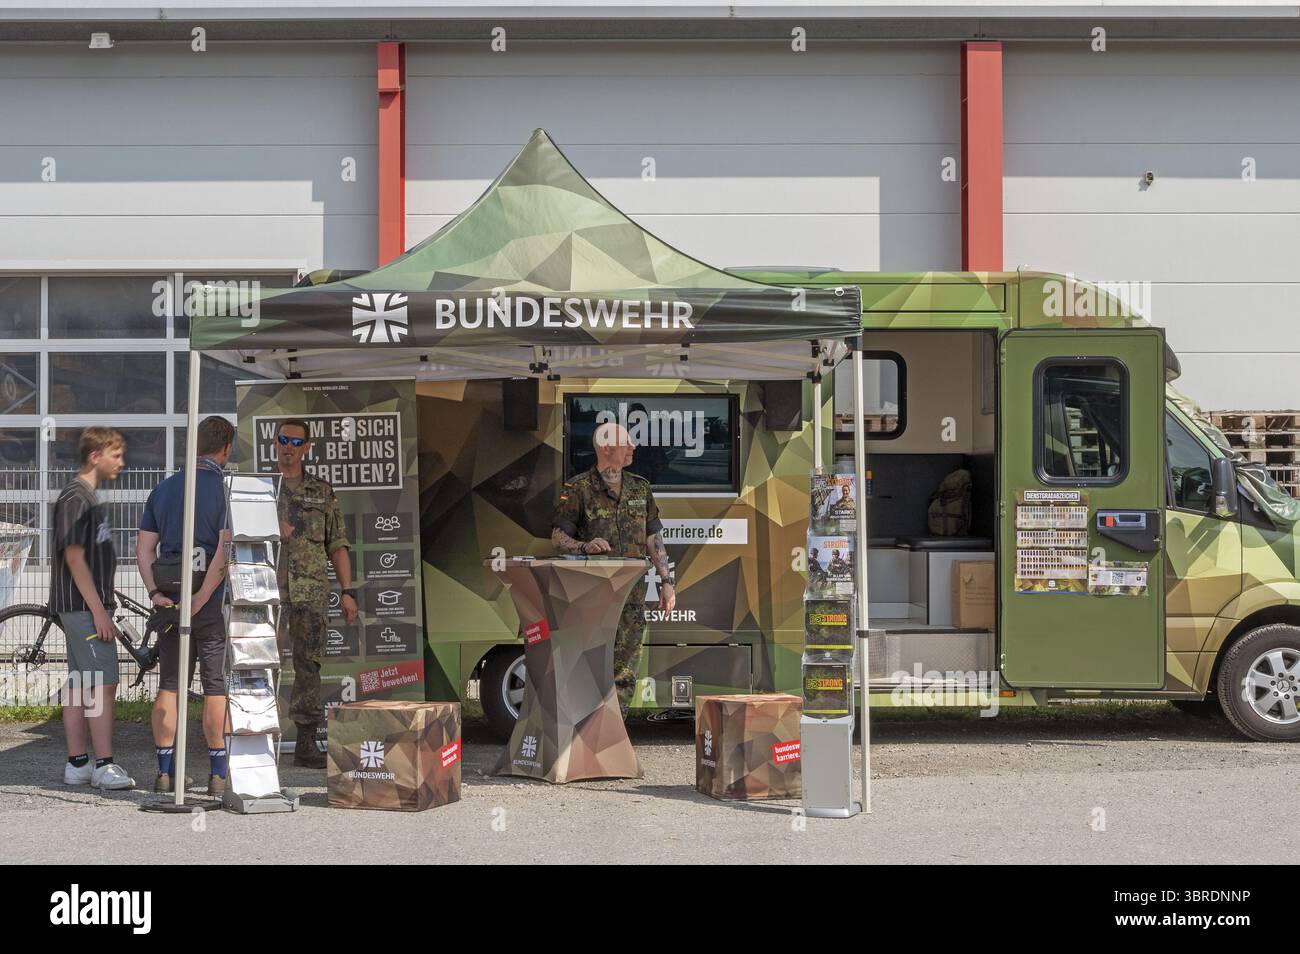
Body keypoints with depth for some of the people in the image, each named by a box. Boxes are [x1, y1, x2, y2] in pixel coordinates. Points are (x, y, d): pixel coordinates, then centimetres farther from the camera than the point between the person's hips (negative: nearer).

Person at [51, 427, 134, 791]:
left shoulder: (90, 498, 17)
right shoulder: (74, 498, -13)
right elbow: (74, 557, -18)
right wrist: (98, 611, -20)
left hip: (90, 606, 10)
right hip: (83, 606, -10)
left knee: (80, 686, 9)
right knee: (104, 683, -12)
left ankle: (77, 764, 12)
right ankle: (104, 766, -12)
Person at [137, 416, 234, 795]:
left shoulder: (163, 489, 10)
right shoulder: (226, 490, -8)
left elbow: (144, 549, 4)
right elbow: (225, 552, -19)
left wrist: (156, 594, -2)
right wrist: (199, 601, -17)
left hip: (169, 599, 5)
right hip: (212, 601, -5)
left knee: (169, 685, 9)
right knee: (216, 686, 1)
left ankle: (165, 772, 12)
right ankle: (218, 774, 4)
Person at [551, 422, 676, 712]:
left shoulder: (640, 487, 12)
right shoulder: (578, 489, -3)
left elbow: (654, 539, 15)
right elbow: (557, 537, -4)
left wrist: (666, 582, 9)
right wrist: (585, 546, -24)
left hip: (632, 593, 4)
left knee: (624, 674, 5)